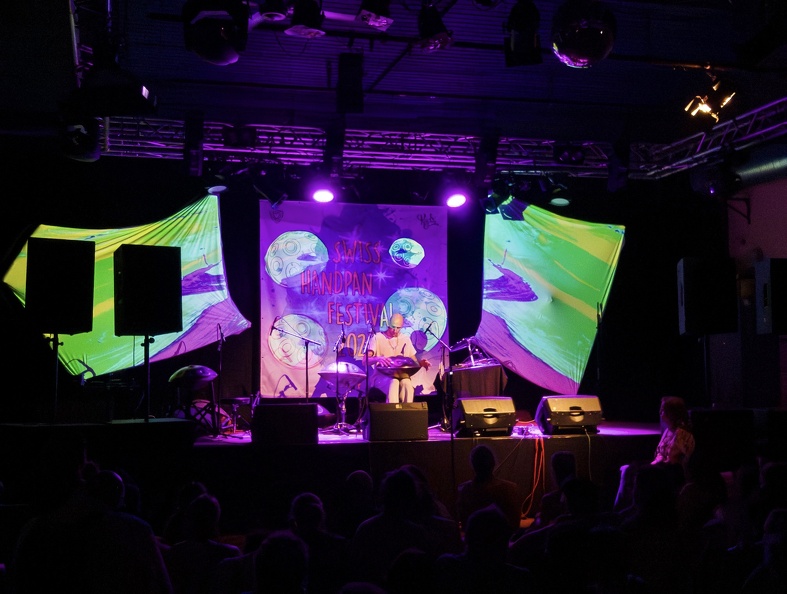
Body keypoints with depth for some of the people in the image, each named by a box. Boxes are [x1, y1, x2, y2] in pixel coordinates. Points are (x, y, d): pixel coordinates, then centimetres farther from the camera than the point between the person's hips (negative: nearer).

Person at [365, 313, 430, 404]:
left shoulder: (405, 339, 12)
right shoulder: (377, 337, 0)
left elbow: (414, 361, 14)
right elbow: (366, 360, -9)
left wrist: (421, 363, -11)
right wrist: (378, 359, -32)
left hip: (401, 375, 3)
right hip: (381, 376, -3)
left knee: (407, 383, -33)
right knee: (393, 383, -37)